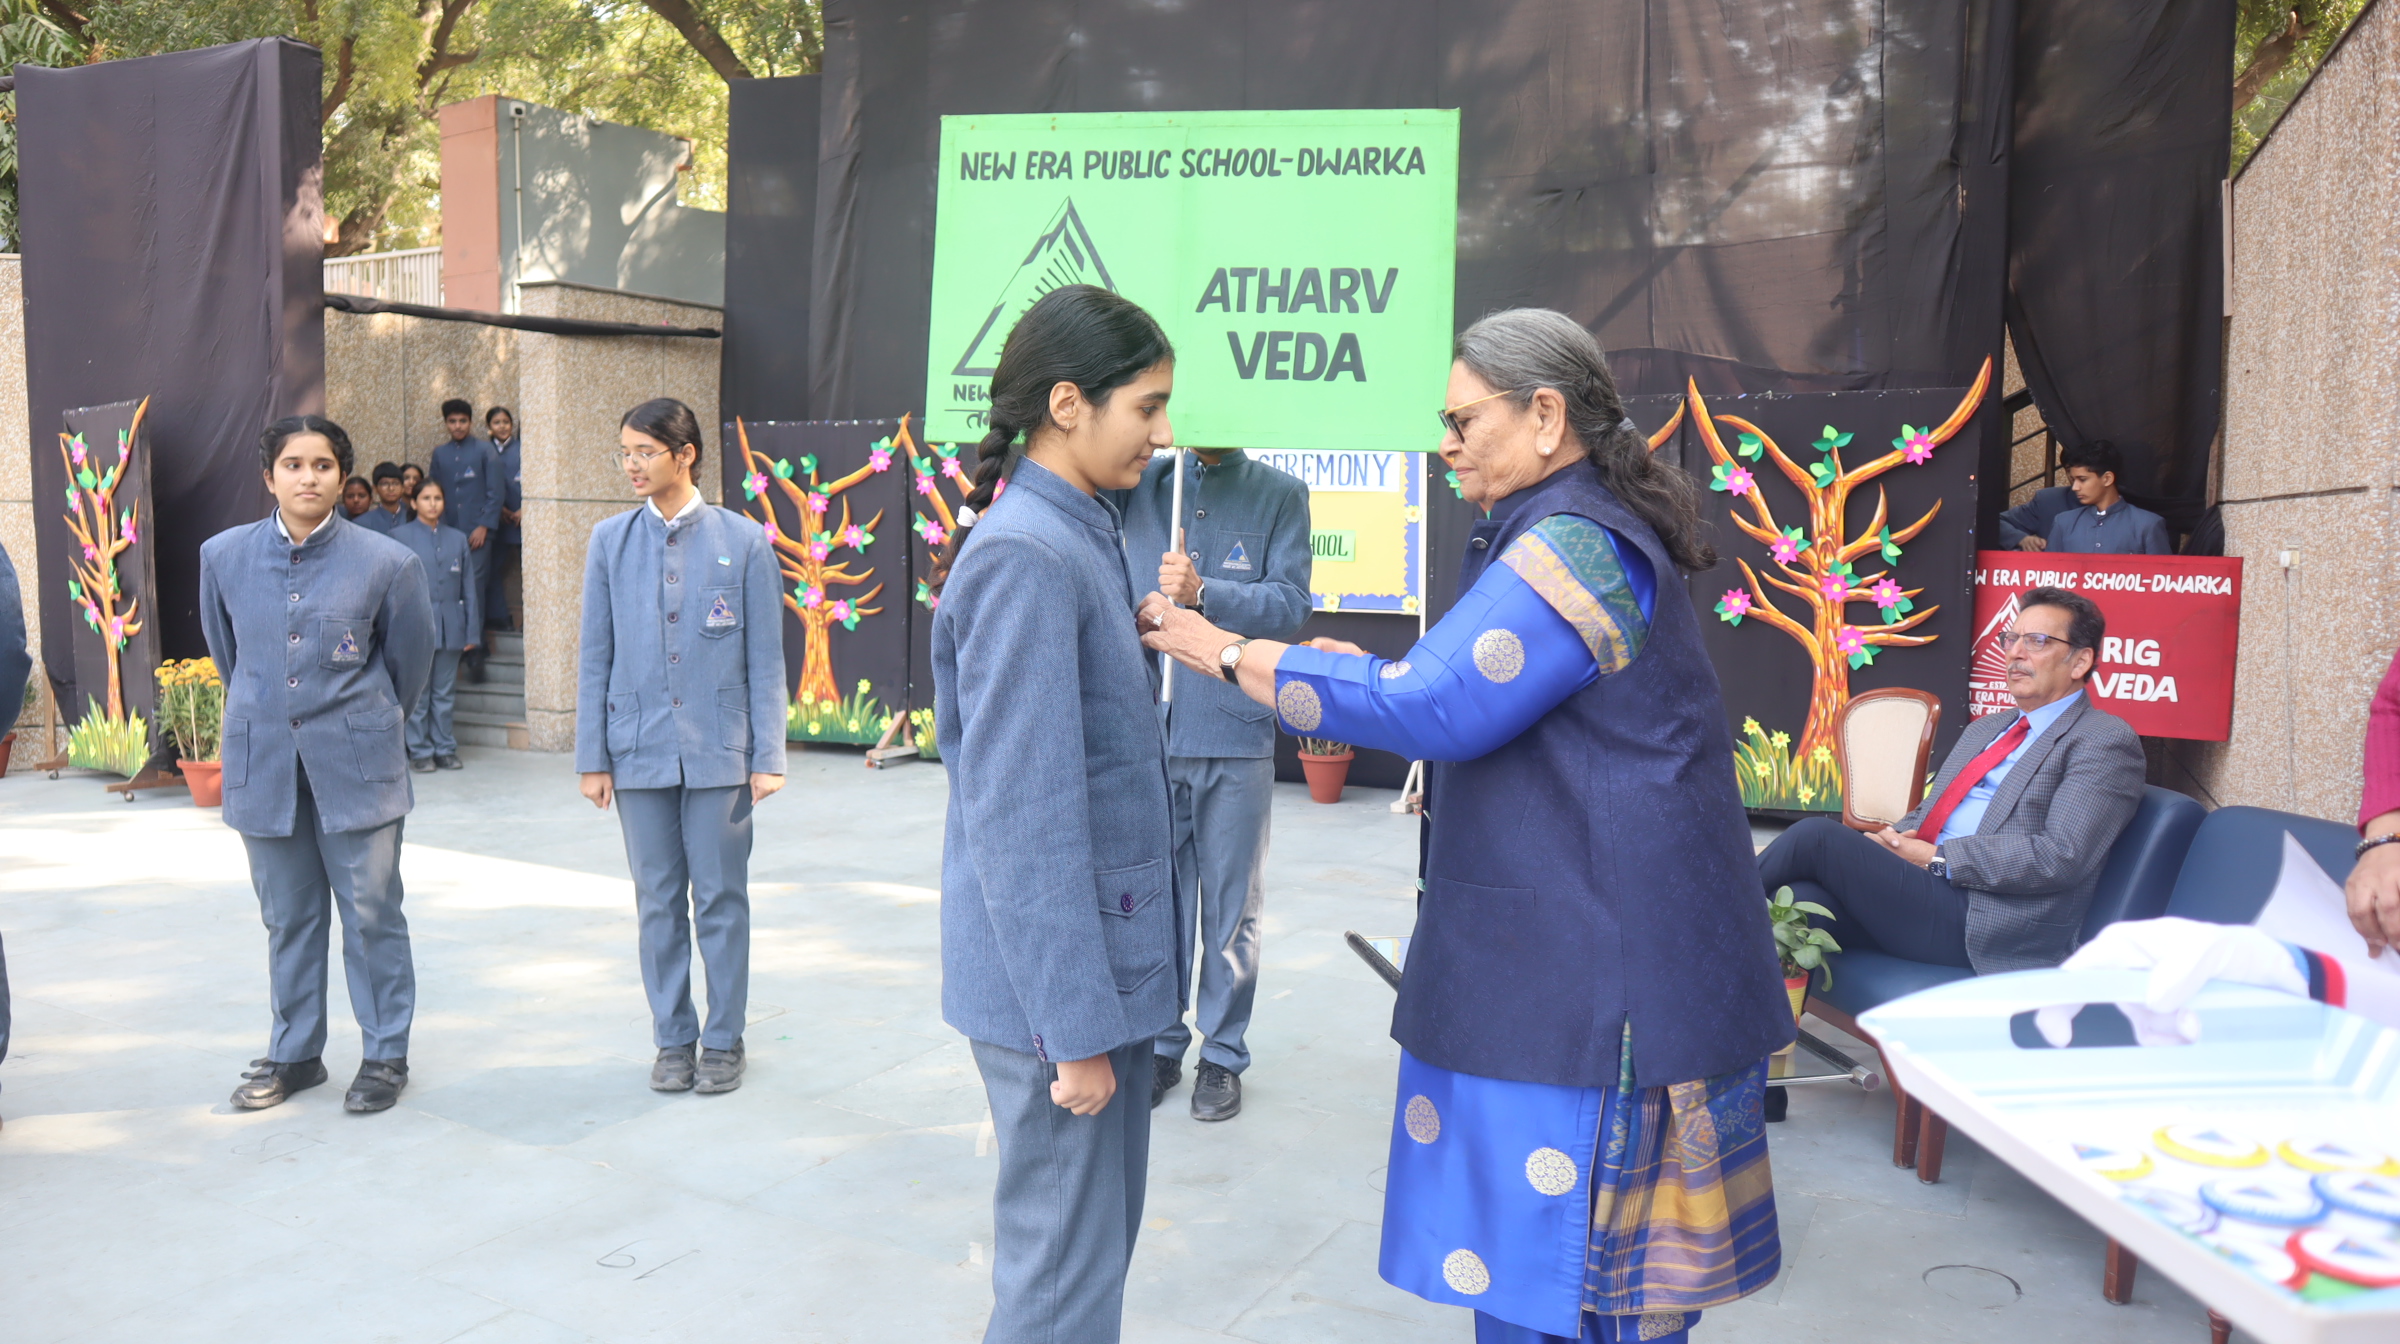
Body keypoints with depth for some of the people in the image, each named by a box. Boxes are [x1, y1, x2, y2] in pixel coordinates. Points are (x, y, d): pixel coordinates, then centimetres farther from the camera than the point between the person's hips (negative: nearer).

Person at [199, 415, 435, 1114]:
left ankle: (385, 1056, 16)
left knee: (372, 916, 3)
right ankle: (294, 1053, 27)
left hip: (356, 765, -3)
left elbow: (410, 659, 6)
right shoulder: (223, 556, 1)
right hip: (264, 762, 3)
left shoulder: (387, 562, -8)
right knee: (287, 918, 13)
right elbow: (226, 651, 18)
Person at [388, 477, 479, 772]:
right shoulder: (399, 536, 2)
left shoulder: (457, 539, 12)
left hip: (450, 629, 3)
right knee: (417, 693, 2)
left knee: (445, 693, 8)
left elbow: (468, 588, 12)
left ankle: (445, 749, 16)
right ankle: (420, 752, 9)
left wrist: (472, 631, 7)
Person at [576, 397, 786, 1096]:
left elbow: (765, 657, -1)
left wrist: (767, 756, -4)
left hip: (718, 749, -2)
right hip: (639, 749, 2)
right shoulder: (610, 540, 4)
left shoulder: (742, 540, -3)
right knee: (658, 901, 10)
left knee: (720, 898, 6)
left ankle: (723, 1040, 20)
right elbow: (596, 655, 7)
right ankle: (673, 1039, 24)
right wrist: (593, 757, 4)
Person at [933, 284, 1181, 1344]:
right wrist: (1072, 1027, -20)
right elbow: (1022, 815, -22)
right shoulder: (1024, 557, -20)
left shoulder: (1083, 536, 10)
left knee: (1104, 1233, 21)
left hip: (1108, 957, 10)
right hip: (1055, 978, -10)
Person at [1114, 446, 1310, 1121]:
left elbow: (1290, 602, -8)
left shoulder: (1280, 494, 1)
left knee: (1230, 906, 8)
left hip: (1236, 736, -2)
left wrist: (1204, 593, -23)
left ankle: (1223, 1054, 22)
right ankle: (1161, 1045, 26)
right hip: (1147, 729, 2)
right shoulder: (1140, 482, 7)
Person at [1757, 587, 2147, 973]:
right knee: (1804, 898, -26)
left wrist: (1938, 858, -12)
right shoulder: (1985, 729, 27)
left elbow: (2060, 856, -12)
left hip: (1981, 922, -6)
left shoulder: (2107, 742, 1)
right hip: (1918, 886, 7)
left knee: (1819, 836, -21)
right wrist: (1896, 839, 2)